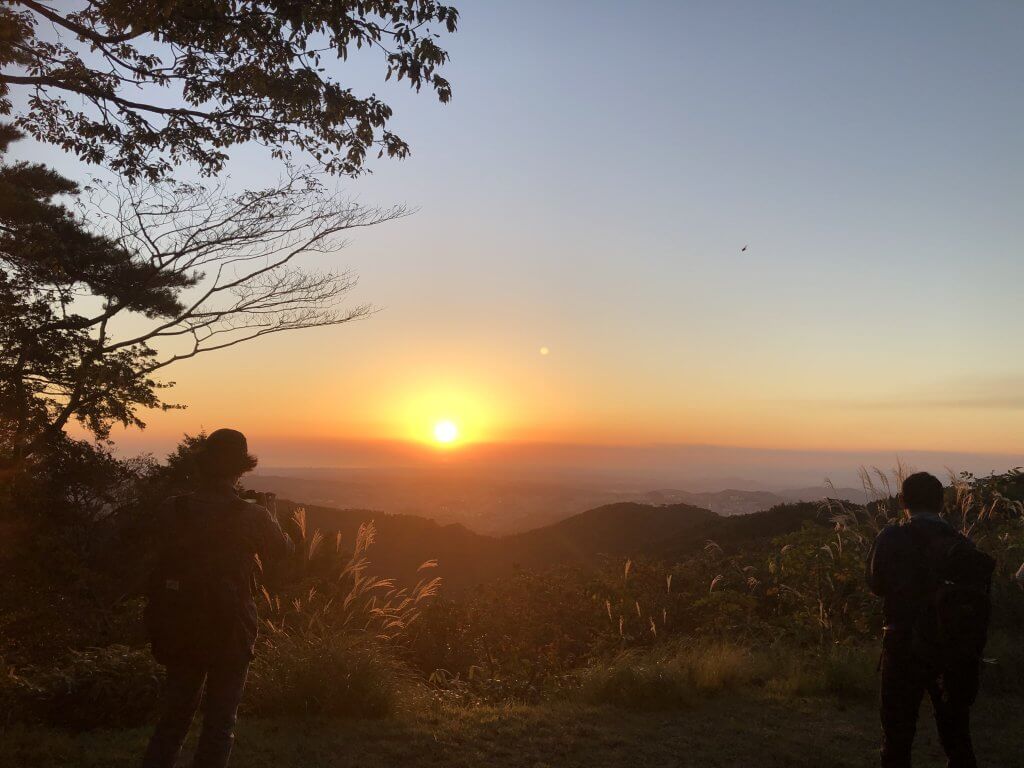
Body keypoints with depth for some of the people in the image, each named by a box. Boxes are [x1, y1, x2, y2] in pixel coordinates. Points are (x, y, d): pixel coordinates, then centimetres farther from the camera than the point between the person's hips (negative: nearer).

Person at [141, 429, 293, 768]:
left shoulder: (170, 510, -10)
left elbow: (167, 554, 8)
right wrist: (271, 513, 21)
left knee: (174, 716, 21)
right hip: (230, 630, -3)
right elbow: (282, 549, 3)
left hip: (179, 629, 3)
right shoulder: (253, 516, -17)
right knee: (220, 724, 13)